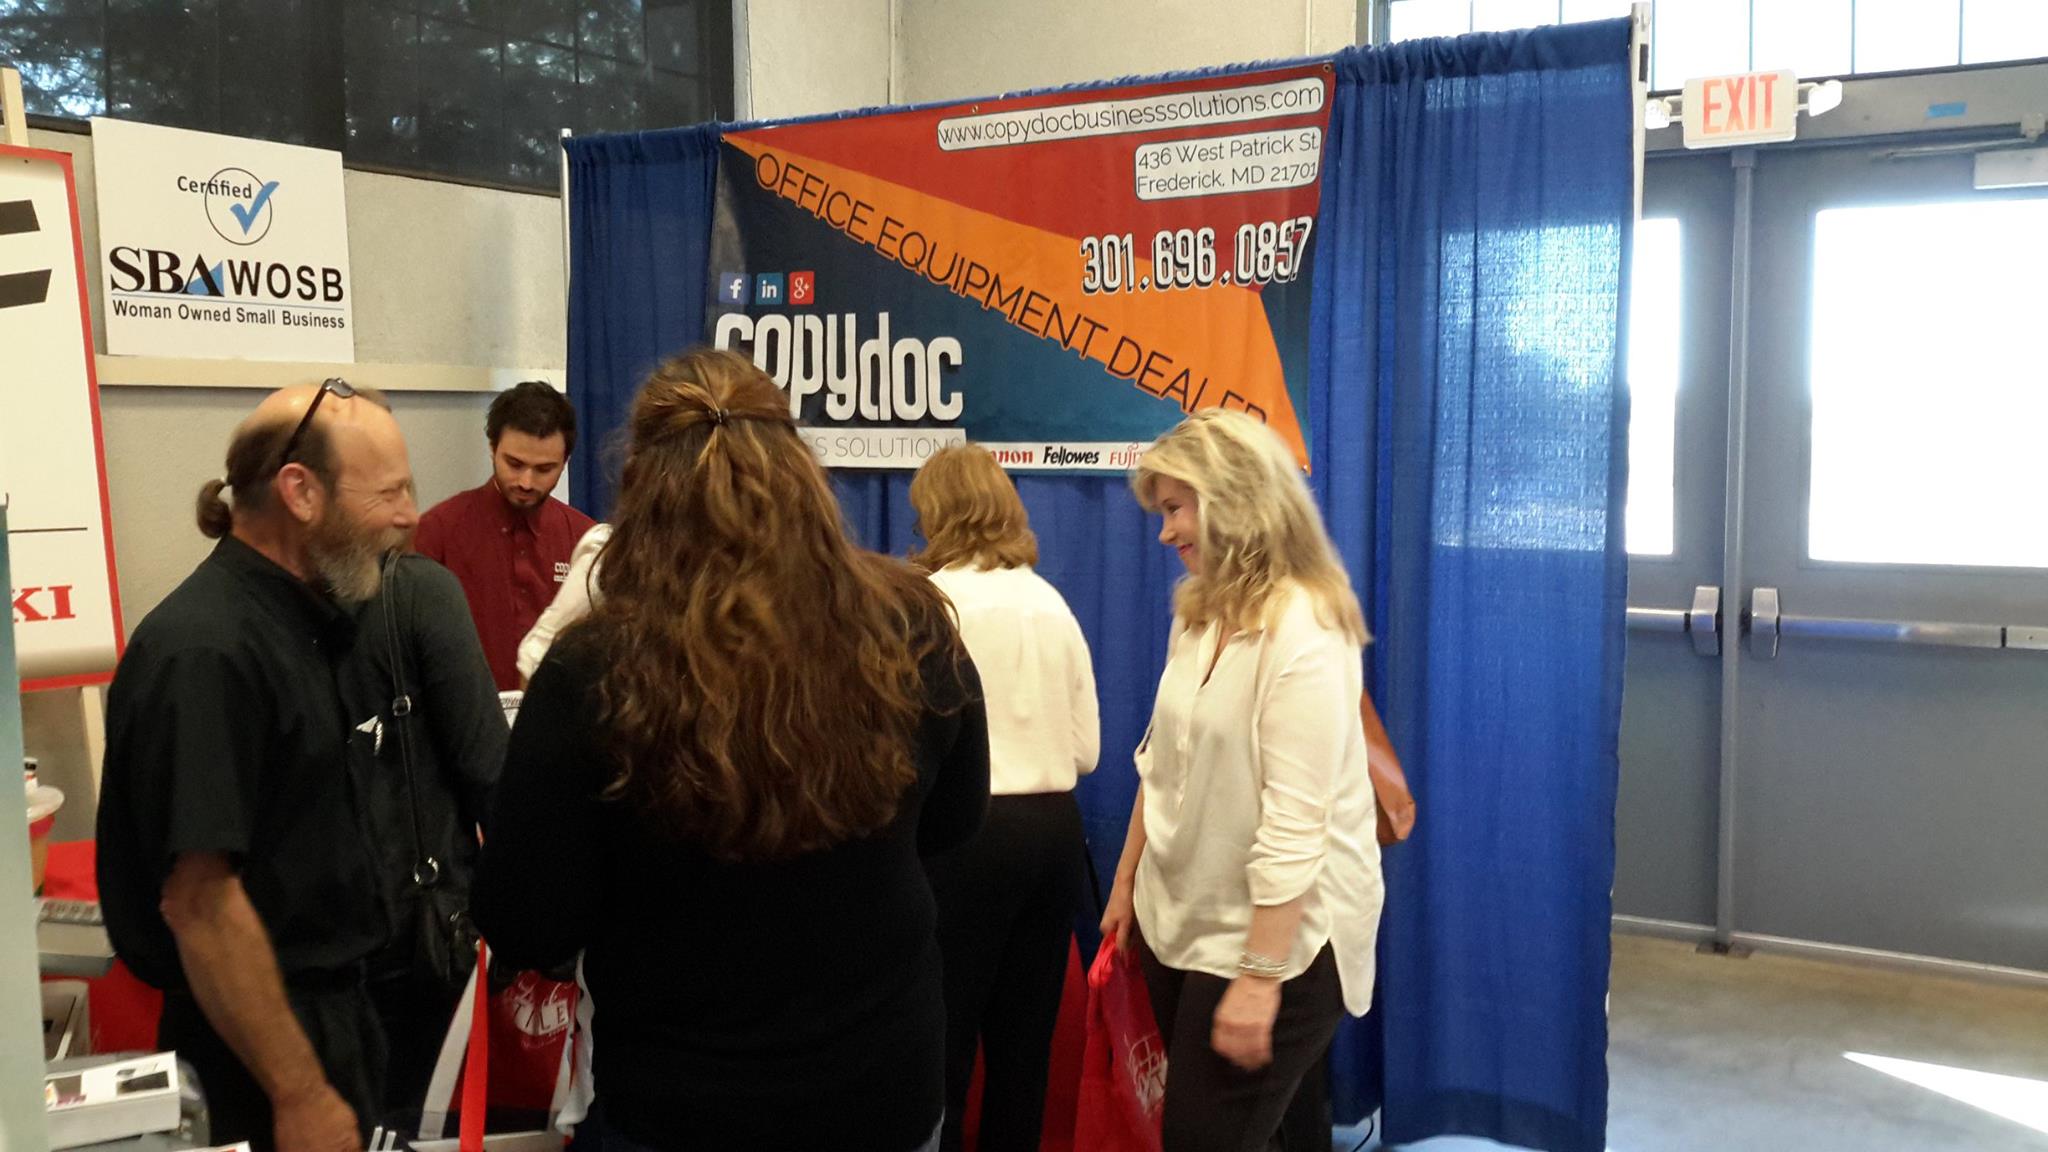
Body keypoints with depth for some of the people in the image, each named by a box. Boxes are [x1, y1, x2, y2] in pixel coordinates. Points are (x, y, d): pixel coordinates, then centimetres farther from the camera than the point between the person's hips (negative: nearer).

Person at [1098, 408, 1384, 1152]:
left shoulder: (1305, 631, -21)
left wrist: (1261, 975, -24)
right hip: (1181, 920, 8)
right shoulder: (1200, 613, 5)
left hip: (1277, 934, -8)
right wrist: (1126, 882, 15)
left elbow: (1295, 822, -24)